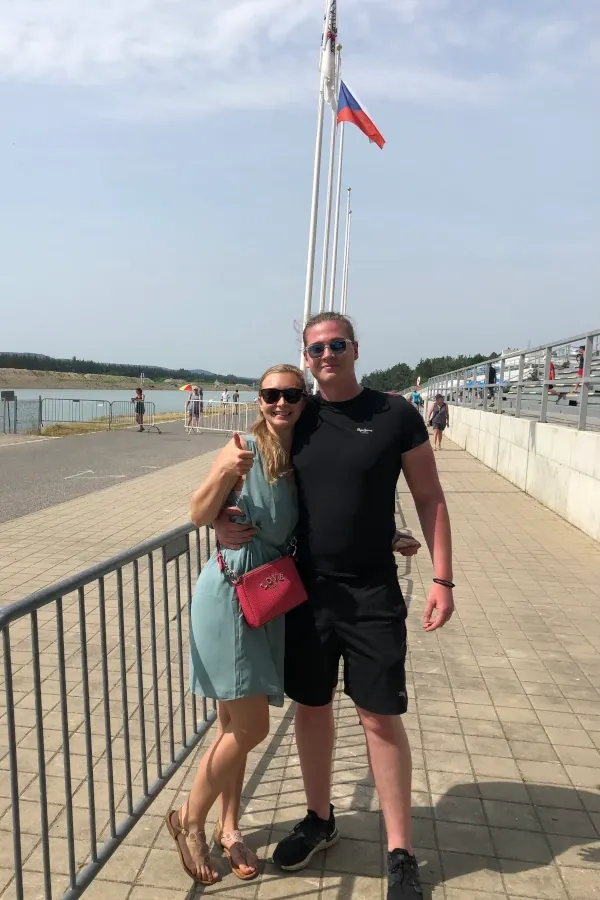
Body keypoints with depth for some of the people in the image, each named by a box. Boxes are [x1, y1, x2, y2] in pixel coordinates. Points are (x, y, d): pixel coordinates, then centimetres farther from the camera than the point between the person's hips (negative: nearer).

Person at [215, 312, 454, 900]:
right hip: (307, 589, 3)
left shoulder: (396, 415, -6)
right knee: (310, 707, 16)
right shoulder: (295, 419, 2)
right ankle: (320, 820, 39)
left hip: (373, 594, -3)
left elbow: (429, 499, -2)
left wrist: (442, 578, -8)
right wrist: (223, 521, -9)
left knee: (381, 718, 4)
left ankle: (400, 853, 25)